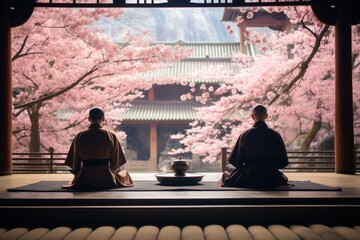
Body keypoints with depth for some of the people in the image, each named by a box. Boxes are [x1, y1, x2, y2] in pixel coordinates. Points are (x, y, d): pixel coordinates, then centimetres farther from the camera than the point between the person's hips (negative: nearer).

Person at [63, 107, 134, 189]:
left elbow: (74, 162, -1)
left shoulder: (79, 136, -5)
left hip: (84, 181, 2)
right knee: (124, 173, 31)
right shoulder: (111, 136, -8)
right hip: (107, 181, -2)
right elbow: (116, 162, -3)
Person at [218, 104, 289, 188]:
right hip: (271, 180, 2)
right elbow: (284, 162, -3)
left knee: (228, 168, 29)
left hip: (249, 180, -1)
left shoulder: (245, 135, -10)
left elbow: (235, 161, -6)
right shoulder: (275, 135, -7)